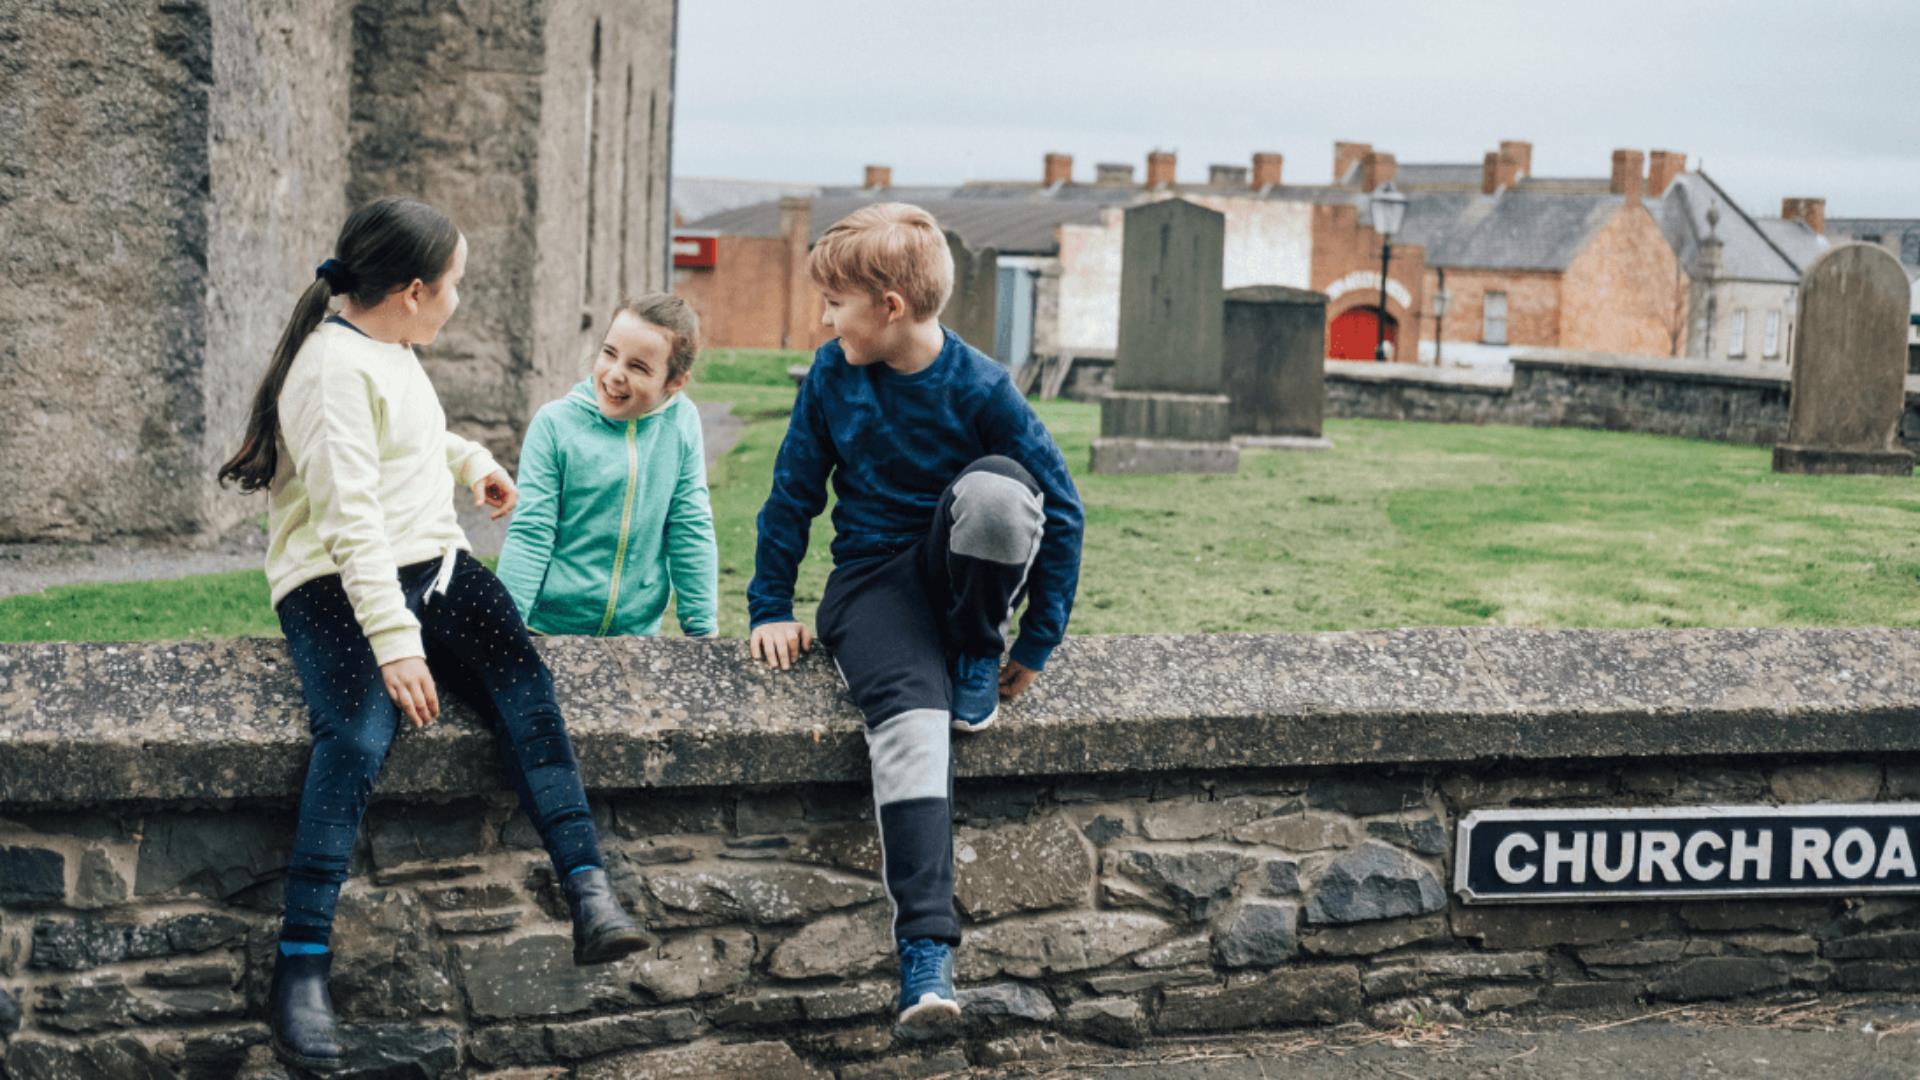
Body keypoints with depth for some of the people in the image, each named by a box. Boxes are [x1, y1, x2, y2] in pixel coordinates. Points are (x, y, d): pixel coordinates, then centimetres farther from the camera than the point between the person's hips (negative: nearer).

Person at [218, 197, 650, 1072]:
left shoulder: (394, 351, 16)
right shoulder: (336, 367, -13)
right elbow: (350, 517, -22)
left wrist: (469, 459, 33)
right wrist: (395, 641, -28)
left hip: (431, 564, 8)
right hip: (338, 585, -8)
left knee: (524, 685, -18)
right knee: (359, 733, -31)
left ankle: (591, 900, -25)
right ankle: (300, 966, -26)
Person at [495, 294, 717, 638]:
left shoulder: (682, 423, -5)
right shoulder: (555, 423, -9)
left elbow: (691, 531, 0)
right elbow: (529, 535, -8)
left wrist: (702, 630, 0)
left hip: (639, 633, 2)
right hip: (548, 632, -1)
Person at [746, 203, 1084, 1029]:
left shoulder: (981, 389, -12)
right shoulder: (833, 374, -1)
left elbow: (1061, 509, -7)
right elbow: (793, 491, 9)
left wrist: (1037, 644, -6)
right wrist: (770, 608, 7)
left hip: (965, 581, -1)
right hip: (873, 582, 1)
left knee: (996, 491, -36)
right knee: (910, 720, -31)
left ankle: (975, 659, -10)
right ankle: (926, 947, -38)